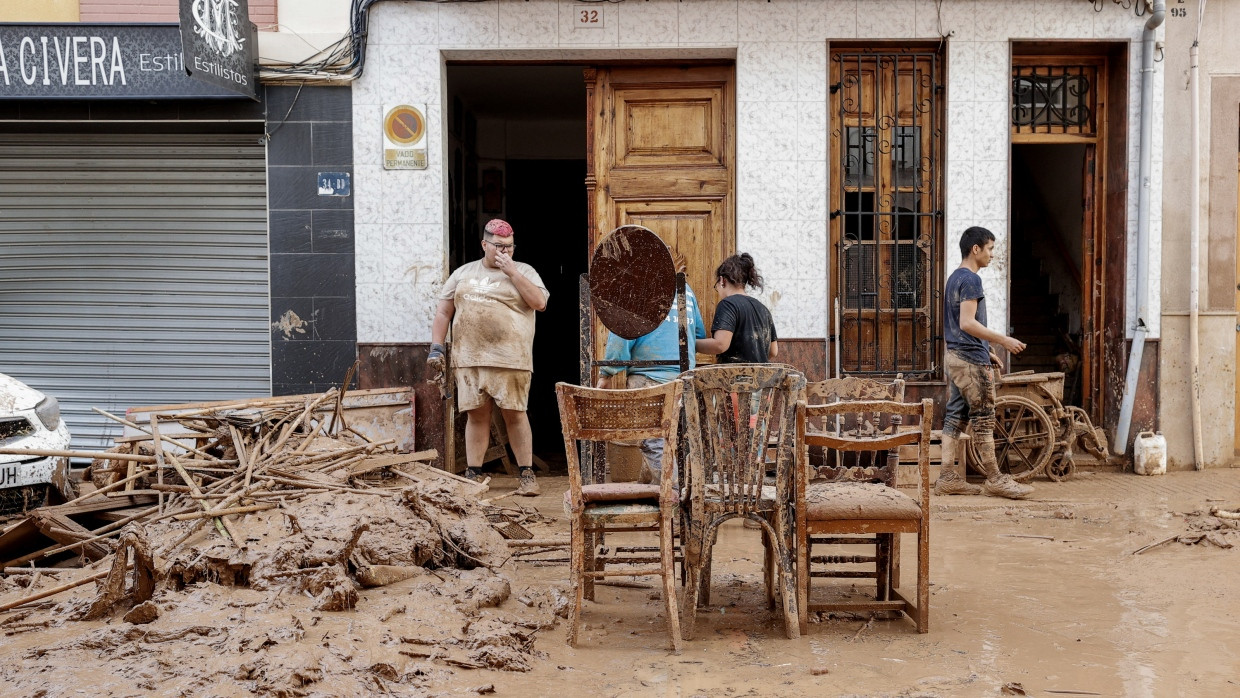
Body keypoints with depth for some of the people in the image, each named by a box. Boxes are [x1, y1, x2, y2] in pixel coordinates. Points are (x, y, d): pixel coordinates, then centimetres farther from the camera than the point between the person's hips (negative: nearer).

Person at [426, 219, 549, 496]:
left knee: (515, 414, -1)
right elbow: (443, 312, 16)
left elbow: (539, 302, -8)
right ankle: (472, 475, 9)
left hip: (510, 359, -2)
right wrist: (436, 348, 6)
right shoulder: (463, 274, 16)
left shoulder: (523, 271, 9)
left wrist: (511, 272, -7)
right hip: (469, 359, 2)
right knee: (476, 414, 4)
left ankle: (527, 475, 6)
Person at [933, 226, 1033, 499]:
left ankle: (947, 477, 9)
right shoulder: (971, 279, -15)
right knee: (983, 419, -4)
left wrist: (986, 351, 22)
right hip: (971, 360, -10)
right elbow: (968, 323, -23)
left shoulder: (954, 278, 16)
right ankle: (994, 479, 2)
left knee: (955, 416, 8)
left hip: (955, 356, 10)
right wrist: (1003, 340, -19)